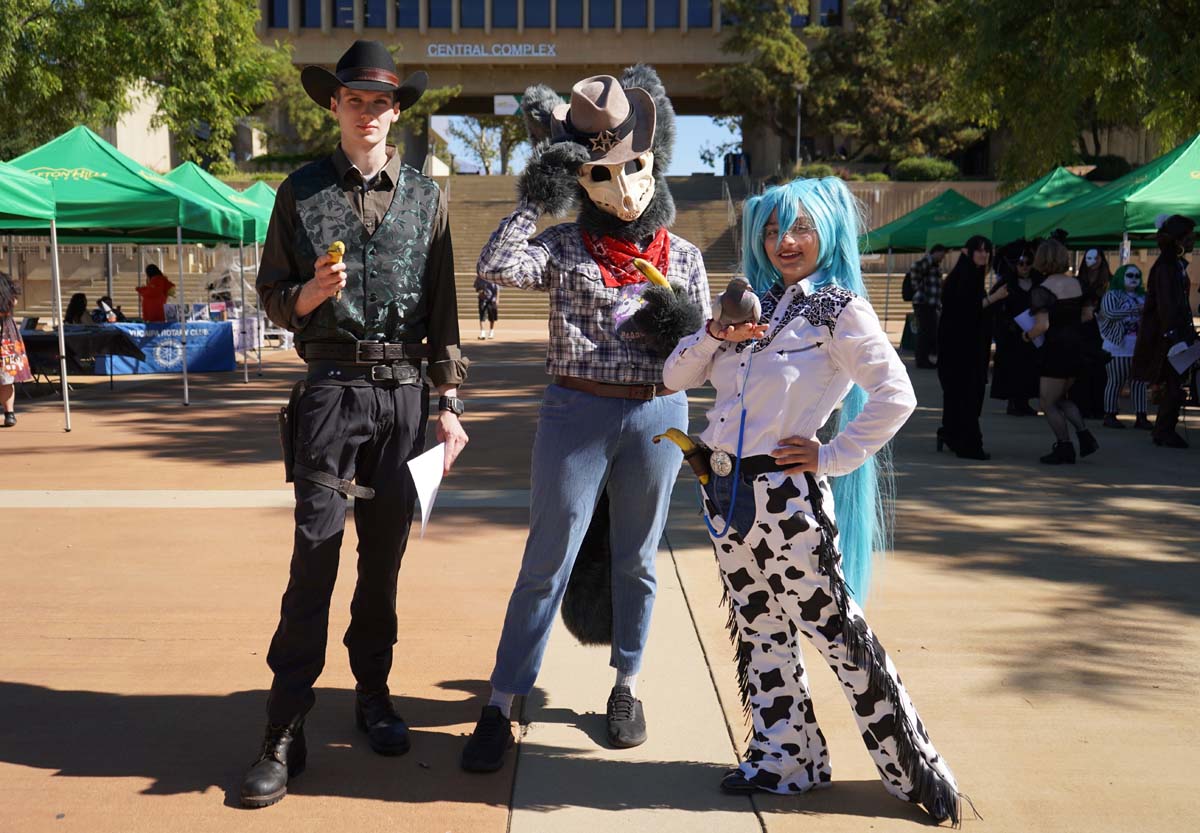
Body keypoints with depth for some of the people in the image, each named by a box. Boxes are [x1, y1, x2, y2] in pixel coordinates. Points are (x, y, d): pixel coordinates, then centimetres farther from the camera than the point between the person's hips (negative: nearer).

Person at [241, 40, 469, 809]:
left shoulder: (427, 197, 8)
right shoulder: (301, 192, 6)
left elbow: (443, 310, 9)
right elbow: (274, 297, 8)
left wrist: (451, 404, 4)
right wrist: (312, 293, -14)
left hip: (404, 393, 2)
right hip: (330, 390, -2)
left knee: (386, 552, 8)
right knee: (316, 550, -7)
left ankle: (374, 694, 24)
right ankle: (286, 730, -2)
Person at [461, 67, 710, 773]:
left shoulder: (685, 257, 6)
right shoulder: (564, 246, 0)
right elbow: (497, 268, -19)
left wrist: (684, 322, -12)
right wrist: (536, 195, -12)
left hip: (659, 417, 2)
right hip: (577, 414, -2)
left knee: (636, 559, 13)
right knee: (548, 563, 0)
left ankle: (627, 687, 30)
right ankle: (503, 705, 8)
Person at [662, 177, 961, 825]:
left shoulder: (839, 308, -7)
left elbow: (896, 396, -16)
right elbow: (676, 376, 11)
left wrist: (833, 457, -13)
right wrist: (714, 334, -6)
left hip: (786, 497, -7)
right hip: (726, 493, 7)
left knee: (836, 631, -2)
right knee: (760, 631, 14)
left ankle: (914, 767, 11)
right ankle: (784, 759, 28)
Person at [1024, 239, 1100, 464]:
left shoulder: (1041, 291, -17)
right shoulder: (1078, 283, 3)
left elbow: (1042, 325, -26)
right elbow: (1088, 314, 9)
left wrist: (1028, 336, -9)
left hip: (1055, 350, -7)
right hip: (1077, 348, 7)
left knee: (1049, 404, 8)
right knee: (1061, 398, 23)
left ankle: (1065, 447, 10)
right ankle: (1084, 435, 10)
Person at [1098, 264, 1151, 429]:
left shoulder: (1143, 296, 14)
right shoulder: (1112, 295, -1)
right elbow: (1110, 313, -18)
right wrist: (1135, 309, -23)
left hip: (1139, 345, 5)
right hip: (1118, 344, -5)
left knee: (1139, 380, 4)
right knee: (1116, 380, -3)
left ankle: (1141, 417, 7)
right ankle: (1109, 415, 5)